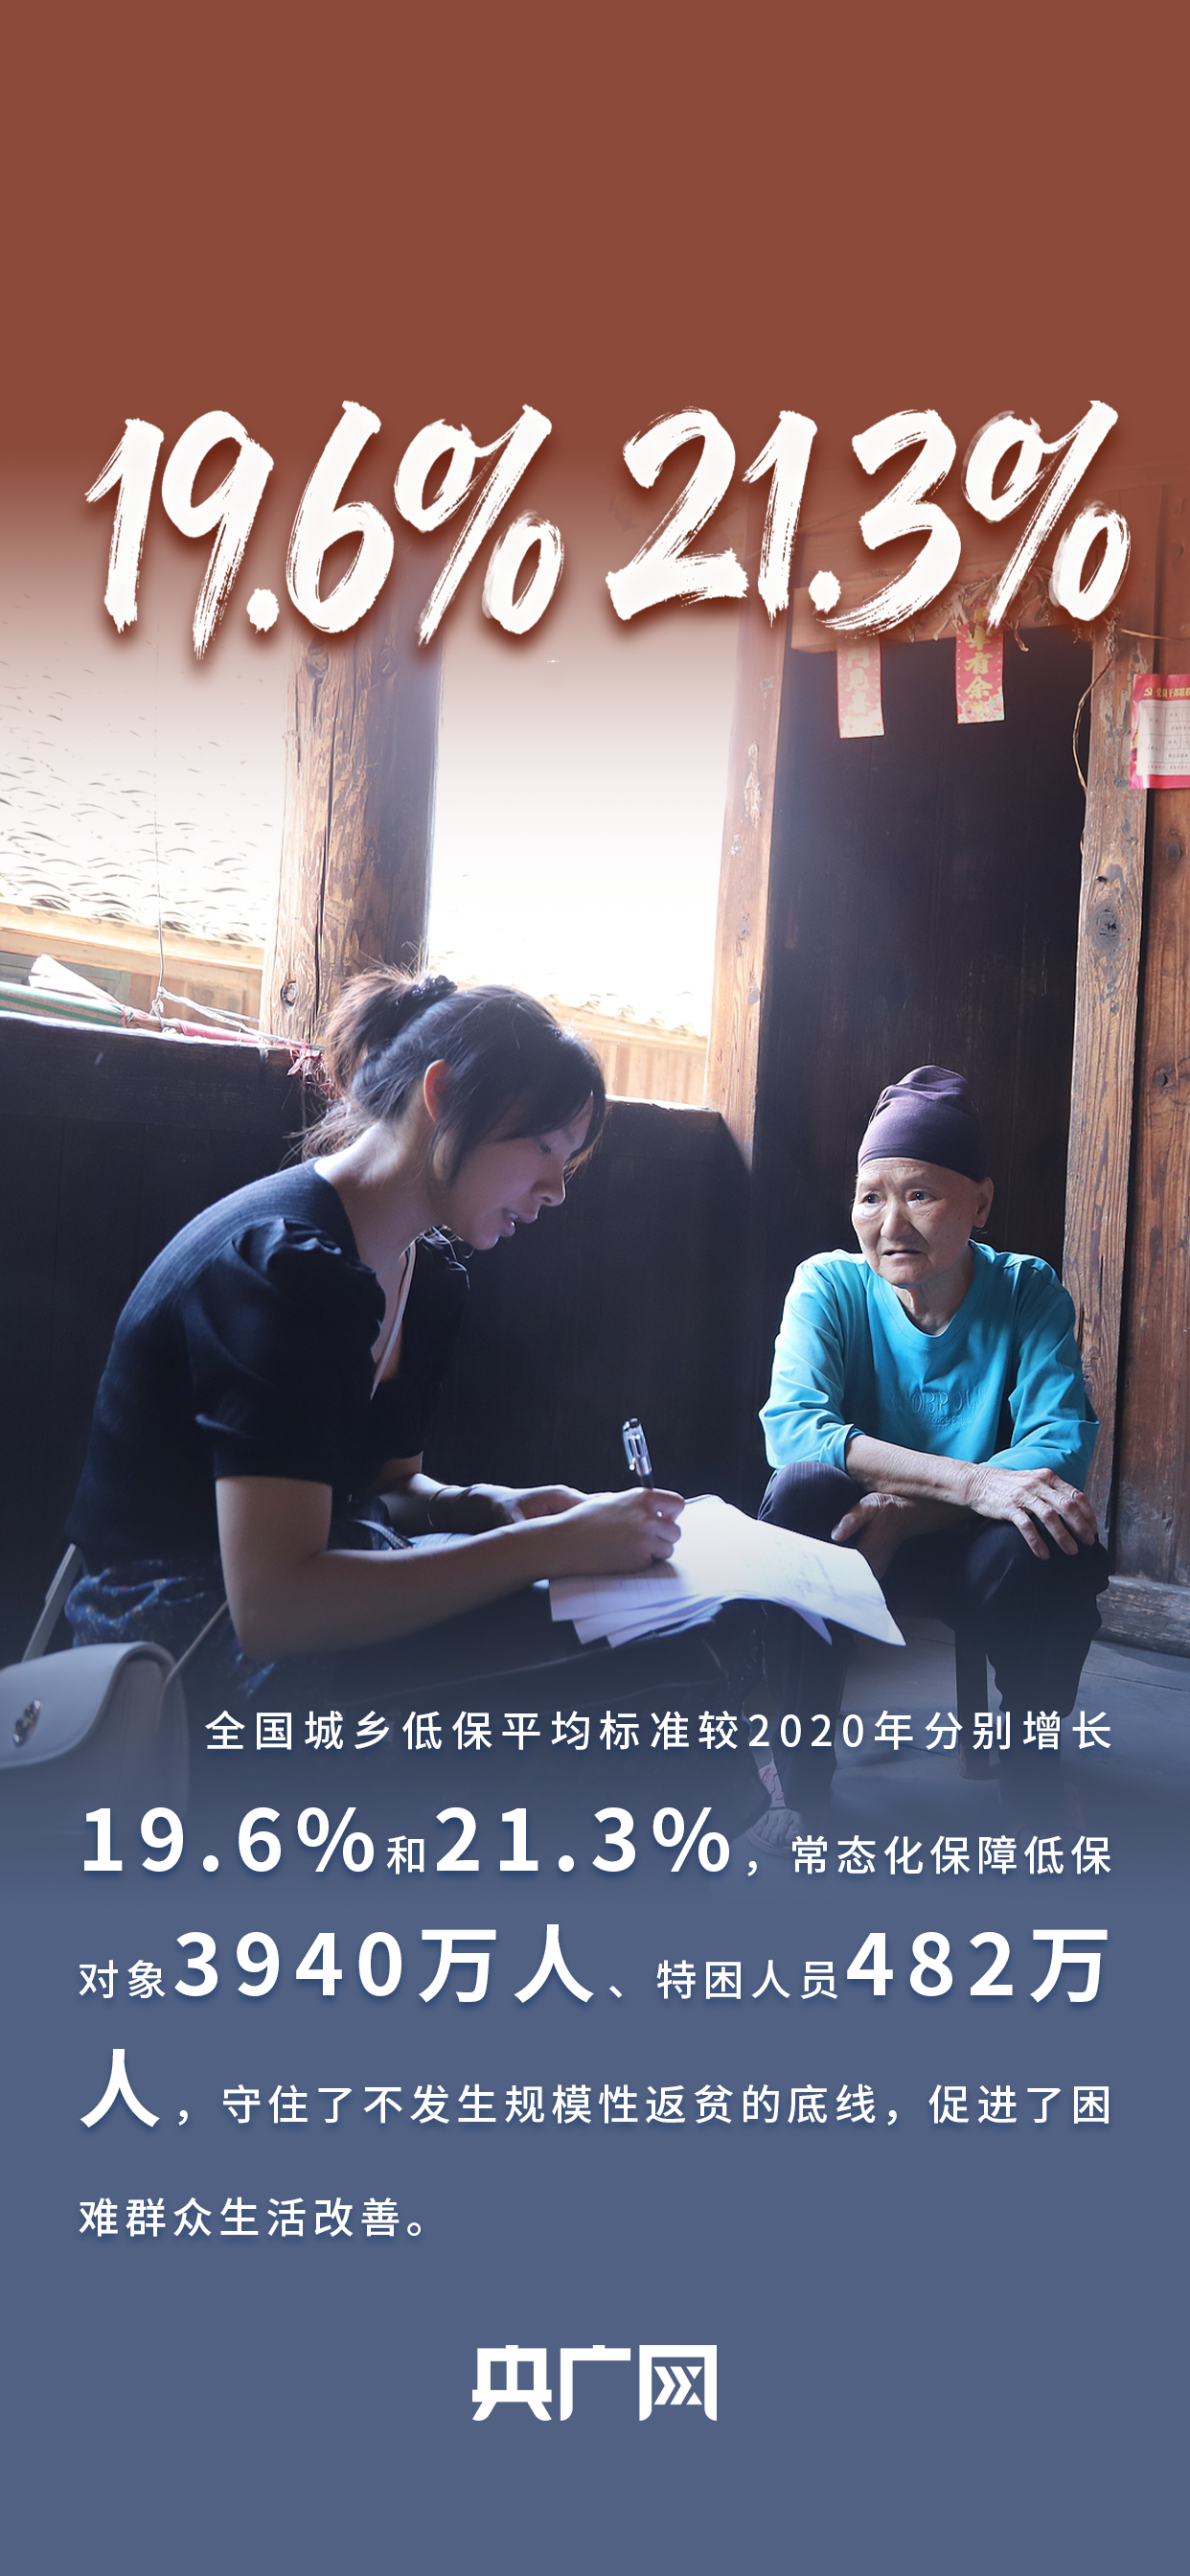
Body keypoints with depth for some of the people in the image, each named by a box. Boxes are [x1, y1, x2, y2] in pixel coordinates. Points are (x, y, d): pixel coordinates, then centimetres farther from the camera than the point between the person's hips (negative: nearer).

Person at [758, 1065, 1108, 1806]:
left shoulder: (1030, 1294, -6)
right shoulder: (828, 1286, -8)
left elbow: (1063, 1445, -18)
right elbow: (791, 1425, -25)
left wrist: (908, 1514, -34)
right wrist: (974, 1481, -39)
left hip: (968, 1550, 0)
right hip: (850, 1542, 0)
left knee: (1053, 1548, -31)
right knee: (805, 1489, -32)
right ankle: (801, 1781, -18)